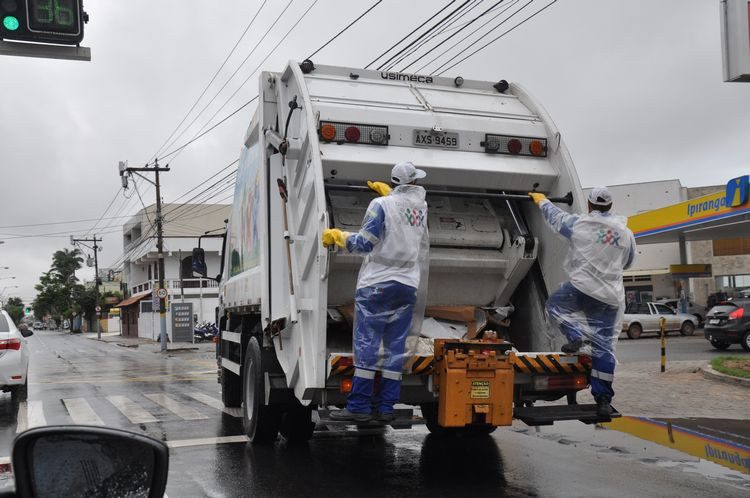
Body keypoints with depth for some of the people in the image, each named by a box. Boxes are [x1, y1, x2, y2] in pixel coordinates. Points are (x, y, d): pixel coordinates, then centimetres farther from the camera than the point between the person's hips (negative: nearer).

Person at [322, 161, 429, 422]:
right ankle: (386, 407, 7)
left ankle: (359, 406, -4)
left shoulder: (381, 205, -7)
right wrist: (386, 190, 45)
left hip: (377, 284, -5)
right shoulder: (421, 206, 11)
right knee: (395, 346, 6)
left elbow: (364, 242, -11)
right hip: (408, 285, 5)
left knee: (367, 343, -4)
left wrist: (337, 236, 2)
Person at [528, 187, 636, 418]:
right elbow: (627, 262, 24)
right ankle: (603, 400, 6)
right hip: (611, 297, 4)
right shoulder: (626, 233, 9)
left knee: (555, 304, 24)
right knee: (604, 347, 6)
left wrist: (541, 200, 37)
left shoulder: (579, 223, -1)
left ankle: (577, 336, -1)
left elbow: (555, 216, 18)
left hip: (583, 288, -4)